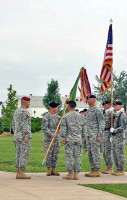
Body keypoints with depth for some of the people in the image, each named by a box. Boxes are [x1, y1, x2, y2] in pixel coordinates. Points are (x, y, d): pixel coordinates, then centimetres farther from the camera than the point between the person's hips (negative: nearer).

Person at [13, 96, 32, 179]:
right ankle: (21, 173, -11)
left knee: (19, 154, 9)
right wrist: (27, 136, -23)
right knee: (25, 155, -8)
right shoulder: (25, 111, -13)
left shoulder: (16, 112, 16)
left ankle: (18, 173, 8)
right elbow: (24, 124, -21)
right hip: (24, 137, -9)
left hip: (18, 137, 9)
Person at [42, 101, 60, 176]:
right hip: (49, 139, -6)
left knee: (56, 154, 7)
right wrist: (51, 134, -24)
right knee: (49, 154, -1)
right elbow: (44, 128, -14)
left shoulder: (57, 116, 11)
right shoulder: (46, 116, -8)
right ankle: (49, 170, 7)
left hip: (57, 138, 6)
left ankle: (53, 170, 14)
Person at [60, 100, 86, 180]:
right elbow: (84, 128, 11)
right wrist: (83, 138, 17)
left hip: (69, 139, -4)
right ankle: (76, 174, 6)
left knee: (69, 156, 0)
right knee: (77, 156, 6)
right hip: (78, 139, 4)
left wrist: (64, 138, -2)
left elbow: (63, 128, -7)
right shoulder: (80, 116, 9)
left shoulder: (66, 116, -4)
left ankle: (70, 174, 0)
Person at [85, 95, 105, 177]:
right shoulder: (88, 111, 17)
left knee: (95, 153, -7)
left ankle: (97, 171, -3)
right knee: (90, 153, 9)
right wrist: (86, 135, 19)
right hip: (88, 135, 9)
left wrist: (99, 135, -19)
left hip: (95, 135, -9)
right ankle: (93, 170, 14)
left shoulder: (97, 111, -10)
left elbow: (102, 123, -13)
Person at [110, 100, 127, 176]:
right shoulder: (115, 115, 16)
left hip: (120, 137, -9)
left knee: (120, 154, -6)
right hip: (114, 137, 9)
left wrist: (114, 130, -15)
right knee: (115, 155, 10)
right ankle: (118, 170, 17)